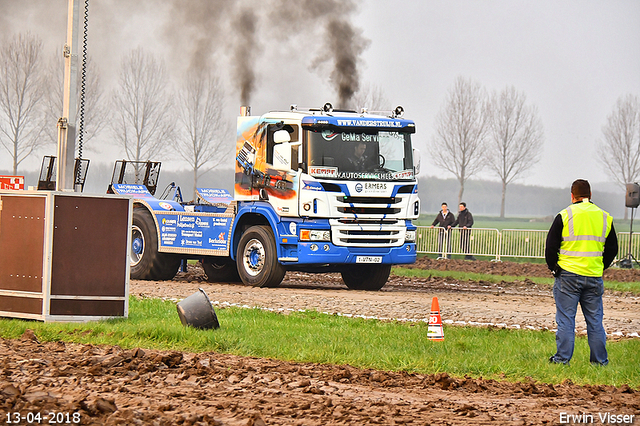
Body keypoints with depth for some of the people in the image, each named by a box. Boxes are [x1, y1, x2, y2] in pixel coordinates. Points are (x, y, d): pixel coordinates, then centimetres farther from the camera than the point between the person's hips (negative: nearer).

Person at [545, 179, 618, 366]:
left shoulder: (565, 216, -4)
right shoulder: (605, 218, 7)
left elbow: (551, 246, -3)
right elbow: (612, 249, 13)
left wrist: (554, 268, 9)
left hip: (568, 275, -3)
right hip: (594, 277, 3)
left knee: (565, 319, 2)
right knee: (595, 321, 9)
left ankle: (562, 358, 0)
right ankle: (600, 360, 10)